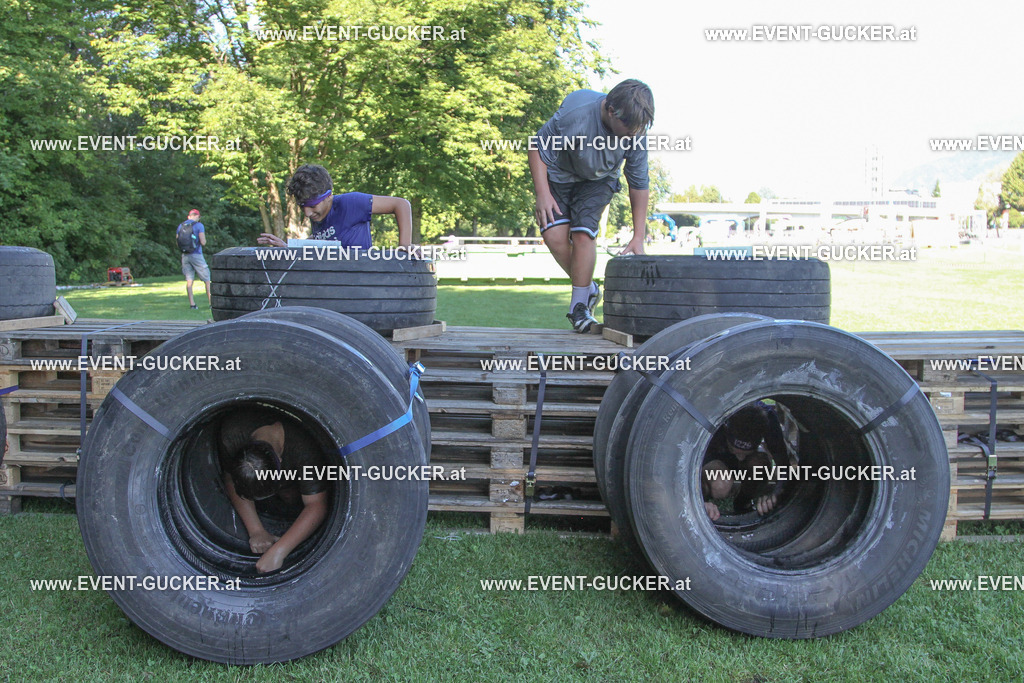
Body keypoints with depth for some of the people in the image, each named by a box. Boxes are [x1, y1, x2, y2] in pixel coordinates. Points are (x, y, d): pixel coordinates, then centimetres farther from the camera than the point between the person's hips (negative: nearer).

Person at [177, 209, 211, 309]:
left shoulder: (181, 225, 10)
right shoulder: (199, 225, -6)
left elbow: (178, 243, 12)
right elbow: (203, 242, -11)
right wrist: (204, 239, 9)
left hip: (185, 255, 5)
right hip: (196, 255, -5)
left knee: (189, 280, 5)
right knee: (207, 279, 2)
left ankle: (192, 303, 1)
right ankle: (211, 302, 0)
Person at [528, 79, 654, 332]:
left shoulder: (636, 134, -22)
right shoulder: (575, 112, -34)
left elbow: (639, 184, -10)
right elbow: (538, 147, -20)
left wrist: (638, 237, -9)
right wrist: (542, 194, -27)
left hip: (597, 181, 1)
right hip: (558, 175, -1)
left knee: (583, 233, -17)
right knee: (554, 234, -15)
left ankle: (579, 306, -5)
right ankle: (588, 289, 7)